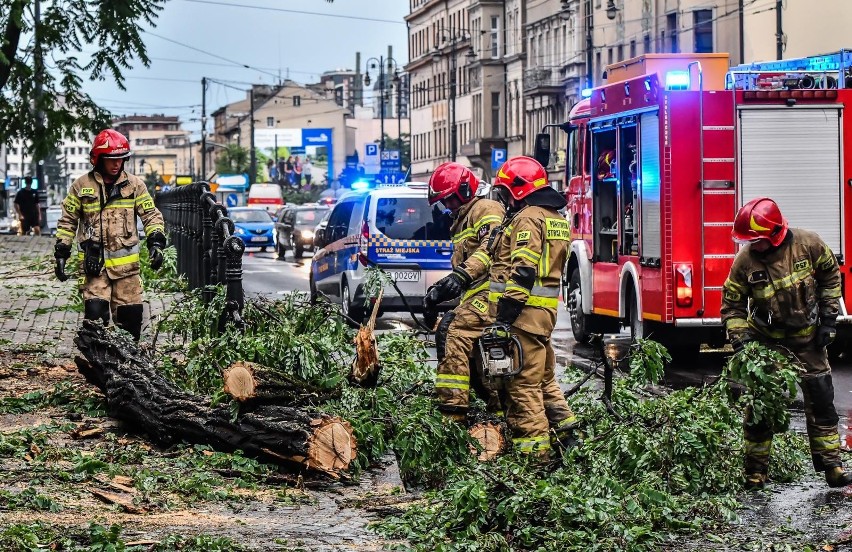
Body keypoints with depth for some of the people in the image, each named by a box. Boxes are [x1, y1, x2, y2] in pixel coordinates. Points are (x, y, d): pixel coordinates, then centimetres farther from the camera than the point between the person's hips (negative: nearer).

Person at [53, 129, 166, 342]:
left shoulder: (135, 185, 6)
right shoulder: (82, 186, 4)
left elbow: (151, 216, 7)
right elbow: (67, 222, 10)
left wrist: (156, 242, -8)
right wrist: (61, 253, 4)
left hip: (126, 264, 2)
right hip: (93, 264, -2)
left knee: (130, 316, 5)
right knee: (95, 314, -13)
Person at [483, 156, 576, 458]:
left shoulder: (528, 218, -13)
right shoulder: (554, 217, 19)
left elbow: (522, 273, -21)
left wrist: (503, 318, -23)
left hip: (523, 312, -10)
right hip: (545, 311, 10)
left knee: (523, 381, -7)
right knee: (542, 374, 20)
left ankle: (532, 446, -6)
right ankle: (563, 427, 25)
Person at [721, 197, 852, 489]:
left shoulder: (808, 244, -17)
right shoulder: (745, 260, -17)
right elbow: (732, 304, -7)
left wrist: (828, 317, -2)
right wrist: (740, 341, -18)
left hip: (808, 336, 1)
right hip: (767, 341, -1)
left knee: (821, 400, 1)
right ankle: (755, 472, 8)